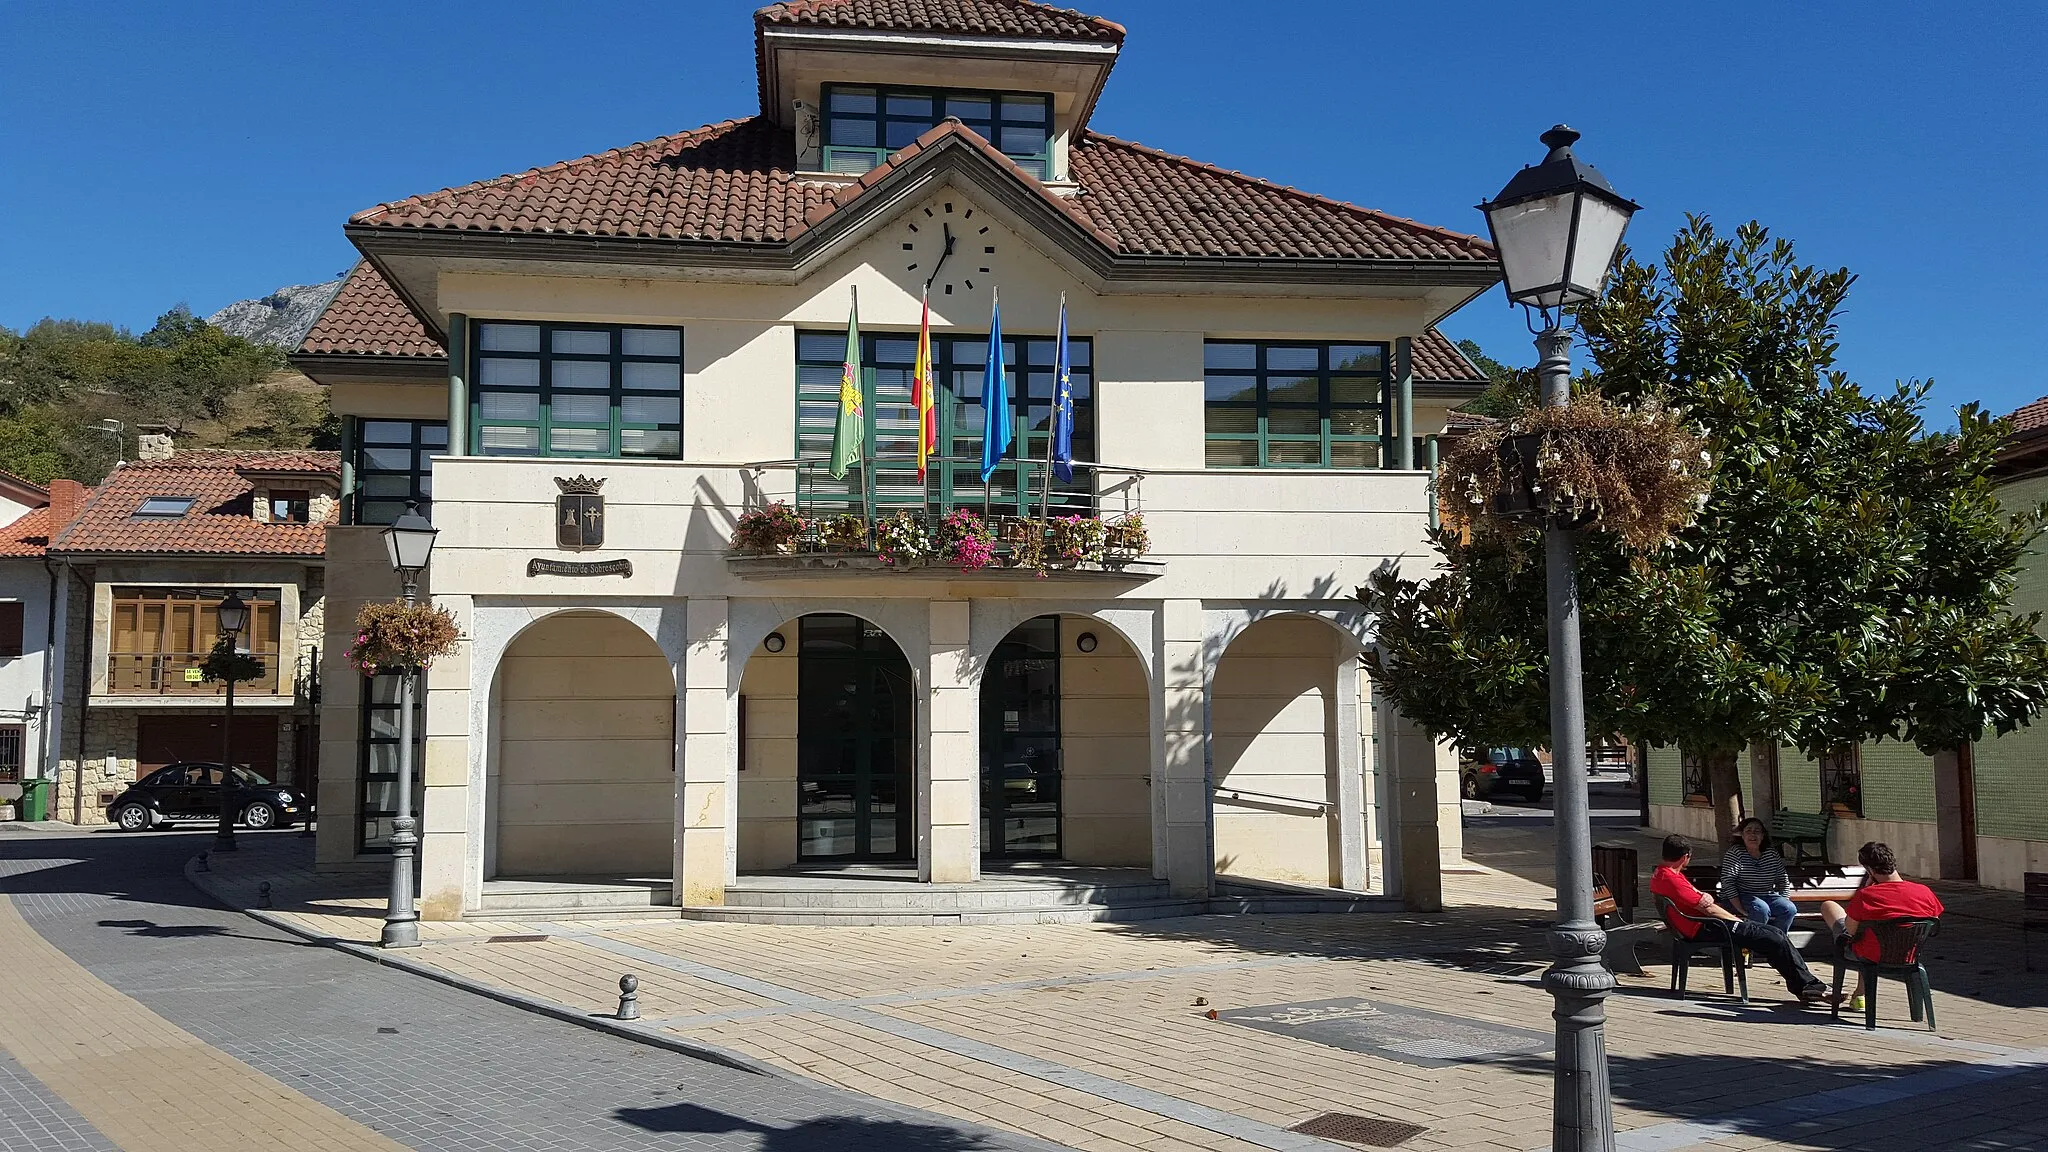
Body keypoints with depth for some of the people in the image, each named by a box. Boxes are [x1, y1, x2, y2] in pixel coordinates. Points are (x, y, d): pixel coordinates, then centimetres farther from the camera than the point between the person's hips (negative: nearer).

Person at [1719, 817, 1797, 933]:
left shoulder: (1772, 853, 8)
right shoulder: (1735, 853, -8)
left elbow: (1783, 880, 15)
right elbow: (1728, 882, -17)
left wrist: (1784, 902, 0)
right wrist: (1741, 910, -25)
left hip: (1767, 895, 5)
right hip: (1740, 897, -5)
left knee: (1790, 909, -19)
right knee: (1761, 909, -34)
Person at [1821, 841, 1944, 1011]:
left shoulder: (1864, 895, -27)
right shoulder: (1924, 892, -16)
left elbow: (1850, 930, -12)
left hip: (1869, 958, -4)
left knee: (1828, 906, 20)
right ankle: (1860, 996, 40)